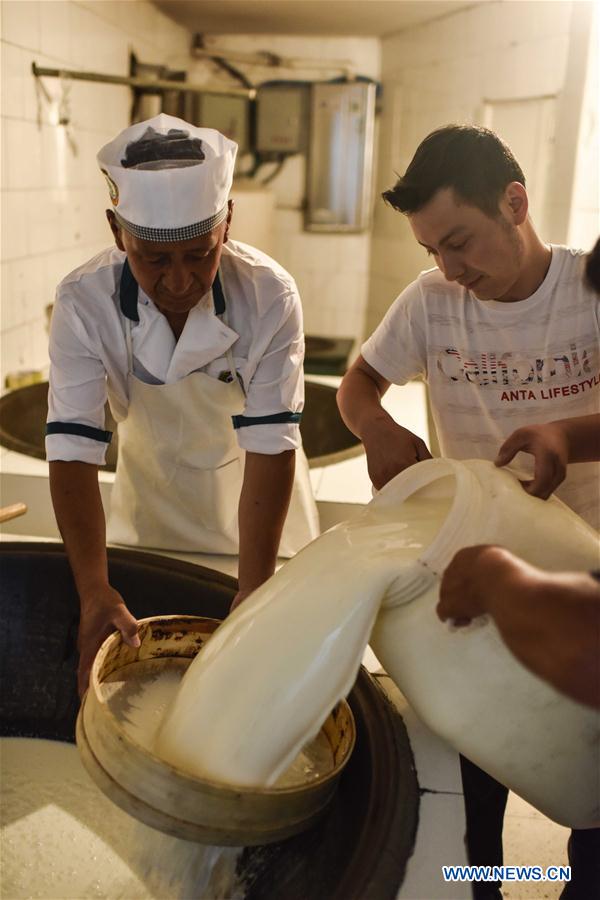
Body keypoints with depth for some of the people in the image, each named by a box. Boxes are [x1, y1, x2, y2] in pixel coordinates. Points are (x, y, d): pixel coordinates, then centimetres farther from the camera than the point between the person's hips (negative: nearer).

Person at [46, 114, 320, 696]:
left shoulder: (270, 295, -30)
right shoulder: (84, 303, -28)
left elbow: (270, 445, -29)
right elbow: (73, 450, -29)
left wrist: (254, 587, -35)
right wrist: (94, 590, -40)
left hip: (253, 496, 0)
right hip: (151, 499, 1)